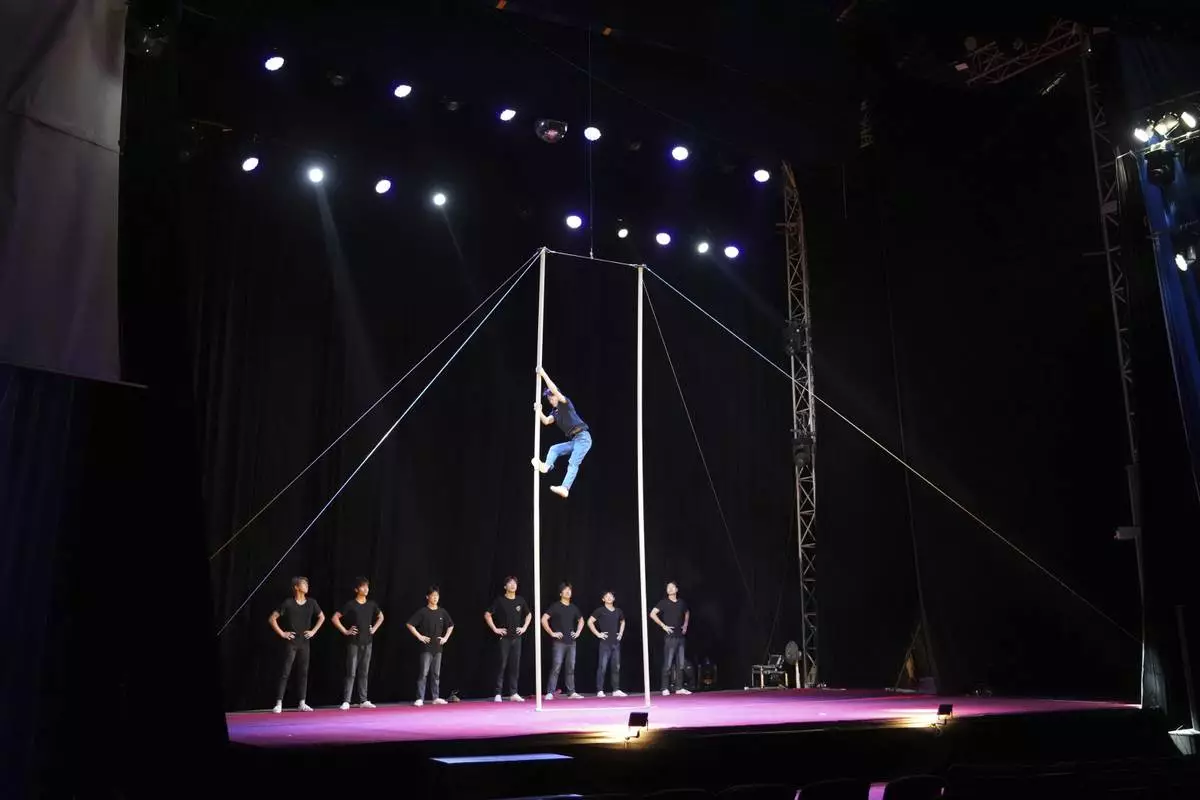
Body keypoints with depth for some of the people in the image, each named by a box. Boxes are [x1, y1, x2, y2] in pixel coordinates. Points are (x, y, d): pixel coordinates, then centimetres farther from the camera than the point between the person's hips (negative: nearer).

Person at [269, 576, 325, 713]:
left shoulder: (311, 603, 3)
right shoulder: (288, 603, -9)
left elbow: (321, 617, 17)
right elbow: (272, 619, -7)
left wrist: (313, 631, 8)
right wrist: (282, 633, -9)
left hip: (304, 643, 4)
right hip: (291, 643, -4)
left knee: (303, 672, 6)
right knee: (285, 673, -6)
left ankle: (302, 703, 12)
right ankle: (279, 704, -3)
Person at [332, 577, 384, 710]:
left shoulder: (371, 604, 6)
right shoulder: (350, 605, -8)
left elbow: (381, 617, 23)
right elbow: (335, 618, -10)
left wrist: (374, 629, 10)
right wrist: (345, 631, -11)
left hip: (367, 642, 4)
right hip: (353, 643, -4)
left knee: (364, 673, 9)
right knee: (351, 673, -5)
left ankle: (363, 700, 14)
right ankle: (346, 701, -2)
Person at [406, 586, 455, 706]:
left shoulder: (442, 612, 6)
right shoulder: (422, 611, -7)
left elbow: (450, 626, 19)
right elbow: (410, 624, -9)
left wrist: (446, 638, 8)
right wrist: (419, 636, -12)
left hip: (438, 647, 4)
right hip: (426, 647, -4)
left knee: (436, 674, 9)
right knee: (424, 673, -7)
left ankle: (436, 698, 15)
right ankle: (420, 699, -4)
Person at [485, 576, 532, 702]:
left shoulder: (520, 600, 7)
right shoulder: (500, 600, -5)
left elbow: (529, 615, 21)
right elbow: (487, 615, -5)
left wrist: (524, 627, 10)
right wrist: (495, 629, -9)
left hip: (516, 637, 4)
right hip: (504, 638, -4)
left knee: (515, 666, 5)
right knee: (502, 665, -4)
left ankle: (513, 693, 11)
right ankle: (498, 694, 1)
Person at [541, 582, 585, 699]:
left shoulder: (573, 607, 12)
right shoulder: (556, 606, -4)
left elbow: (581, 620, 27)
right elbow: (544, 620, -12)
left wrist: (578, 632, 13)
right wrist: (552, 633, -13)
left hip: (571, 642, 5)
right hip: (559, 642, -5)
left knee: (571, 668, 9)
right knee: (556, 667, -10)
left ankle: (571, 692, 15)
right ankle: (550, 693, -8)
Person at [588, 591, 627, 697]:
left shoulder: (618, 611, 11)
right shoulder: (600, 610, -3)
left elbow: (623, 622, 30)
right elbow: (590, 622, -7)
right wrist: (598, 634, -10)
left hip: (616, 643, 5)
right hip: (605, 643, -5)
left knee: (616, 667, 7)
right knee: (602, 667, -6)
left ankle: (616, 690, 13)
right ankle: (600, 691, -4)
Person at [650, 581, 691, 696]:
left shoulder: (682, 602, 10)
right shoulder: (664, 602, -4)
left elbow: (687, 613, 29)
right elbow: (652, 614, -12)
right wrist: (663, 626, -13)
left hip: (680, 636, 5)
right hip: (670, 637, -5)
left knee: (680, 664, 7)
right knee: (668, 664, -5)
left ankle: (679, 688, 13)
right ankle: (665, 688, 0)